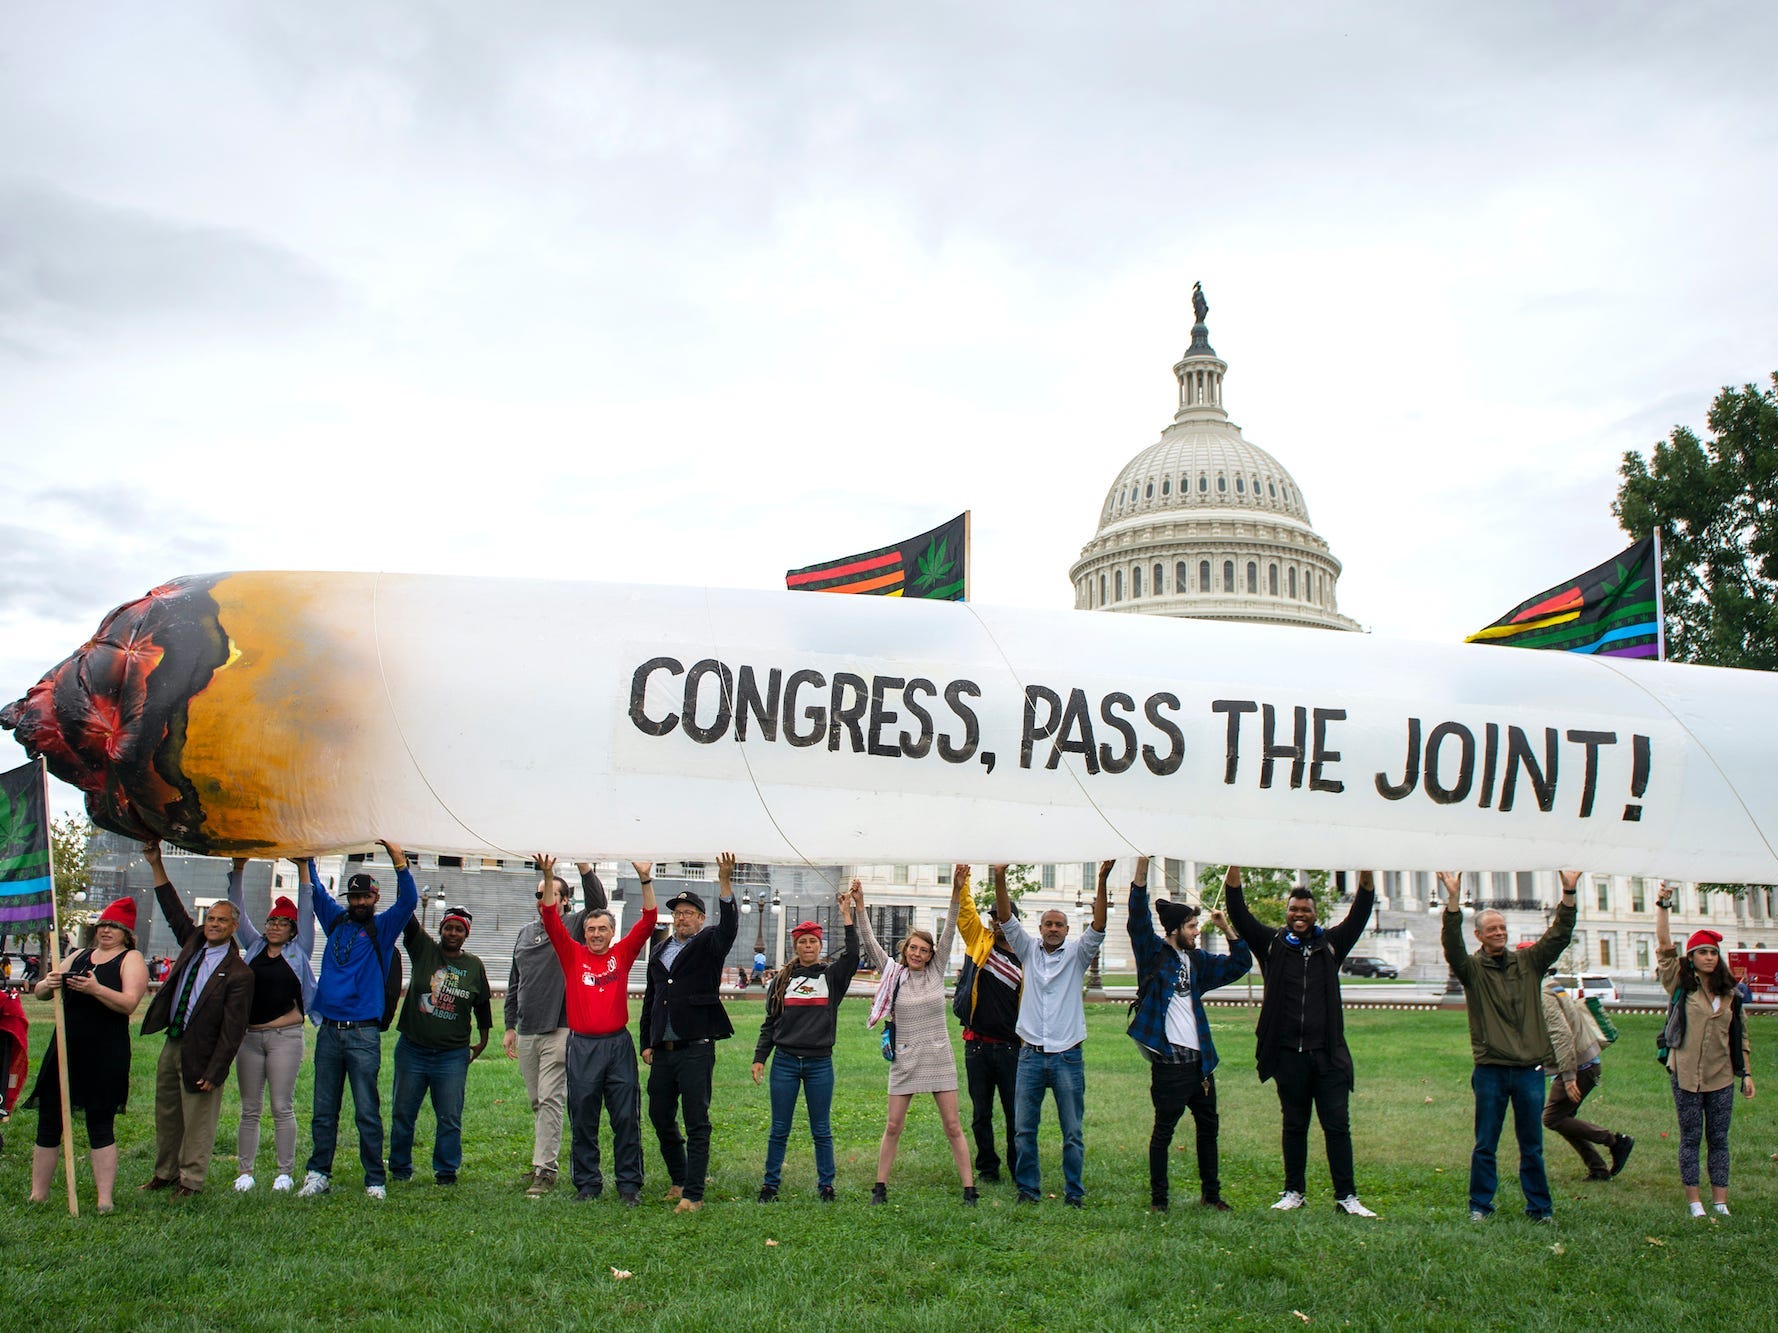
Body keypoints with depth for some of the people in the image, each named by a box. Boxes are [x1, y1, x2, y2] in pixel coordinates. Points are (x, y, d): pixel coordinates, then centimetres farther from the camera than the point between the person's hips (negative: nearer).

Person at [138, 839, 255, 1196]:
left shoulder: (239, 973, -14)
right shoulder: (193, 944, 5)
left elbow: (232, 1030, -15)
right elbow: (172, 909, 13)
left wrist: (214, 1074, -18)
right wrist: (156, 864, 7)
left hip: (200, 1054, -7)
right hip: (172, 1045, 7)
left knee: (197, 1120, 2)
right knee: (166, 1114, 17)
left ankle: (191, 1178, 15)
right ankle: (165, 1173, 30)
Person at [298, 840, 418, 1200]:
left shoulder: (382, 927, 3)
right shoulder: (335, 921, 14)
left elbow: (408, 901, -11)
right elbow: (314, 890, 19)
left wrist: (400, 863, -23)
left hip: (364, 1033, -4)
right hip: (329, 1031, 4)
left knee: (367, 1112, -3)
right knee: (323, 1110, 7)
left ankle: (375, 1182, 2)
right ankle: (319, 1174, 15)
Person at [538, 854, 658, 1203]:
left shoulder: (622, 954, 6)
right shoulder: (573, 955, 5)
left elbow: (648, 921, -1)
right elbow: (551, 919, -4)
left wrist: (645, 881, -11)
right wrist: (548, 878, -14)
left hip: (618, 1044, 0)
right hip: (582, 1046, 0)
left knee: (626, 1118, 1)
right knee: (583, 1119, 5)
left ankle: (629, 1184, 9)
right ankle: (587, 1184, 15)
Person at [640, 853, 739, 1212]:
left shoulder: (709, 944, 0)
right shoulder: (659, 950, 16)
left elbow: (729, 924, -21)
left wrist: (725, 882, -34)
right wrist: (646, 1042, 16)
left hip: (696, 1050, -6)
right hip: (662, 1050, 6)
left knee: (697, 1124, -4)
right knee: (660, 1119, 12)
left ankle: (693, 1195, -2)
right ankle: (679, 1180, 29)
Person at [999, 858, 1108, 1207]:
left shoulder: (1077, 953, 5)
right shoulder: (1029, 949, 8)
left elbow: (1097, 928, -10)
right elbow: (1006, 920, -2)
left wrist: (1101, 883, -23)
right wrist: (1000, 879, -16)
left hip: (1067, 1056, -1)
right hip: (1031, 1055, 1)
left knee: (1072, 1131, 2)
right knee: (1024, 1128, 4)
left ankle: (1074, 1191, 13)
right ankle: (1028, 1188, 15)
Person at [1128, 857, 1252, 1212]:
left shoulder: (1197, 960, 15)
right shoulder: (1153, 953, -2)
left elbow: (1240, 963, 19)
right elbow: (1138, 919, -15)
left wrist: (1228, 929, 7)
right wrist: (1141, 872, -23)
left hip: (1199, 1058, 7)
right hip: (1168, 1059, -7)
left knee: (1209, 1128, 13)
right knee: (1163, 1131, 0)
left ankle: (1211, 1193, 25)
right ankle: (1158, 1198, 8)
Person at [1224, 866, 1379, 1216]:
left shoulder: (1331, 944, 9)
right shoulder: (1272, 944, 6)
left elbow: (1361, 911, 2)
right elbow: (1238, 911, 0)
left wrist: (1366, 872, -10)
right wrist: (1235, 866, -9)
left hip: (1328, 1054, 0)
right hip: (1288, 1053, 0)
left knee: (1337, 1125, -1)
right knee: (1294, 1126, 10)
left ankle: (1346, 1197, 4)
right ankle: (1294, 1192, 20)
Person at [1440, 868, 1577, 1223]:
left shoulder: (1529, 961, 10)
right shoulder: (1472, 968, 1)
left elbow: (1559, 935, 3)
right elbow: (1452, 945, -17)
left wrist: (1569, 893, -9)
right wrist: (1453, 900, -29)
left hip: (1530, 1068, 2)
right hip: (1491, 1070, -2)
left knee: (1532, 1145, 10)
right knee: (1485, 1145, 4)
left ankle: (1540, 1207, 19)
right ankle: (1480, 1205, 14)